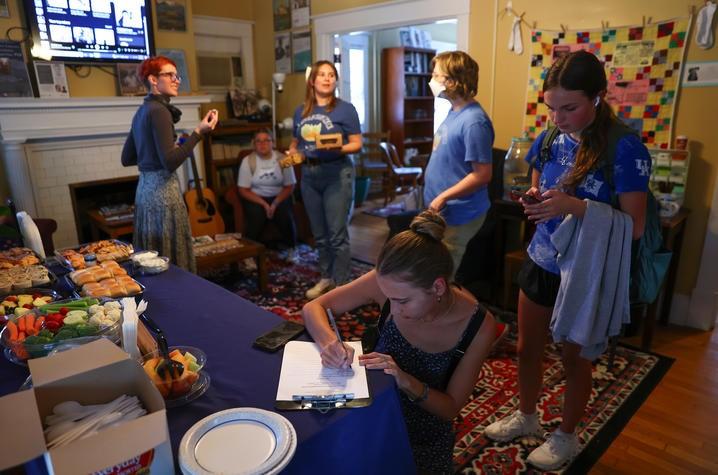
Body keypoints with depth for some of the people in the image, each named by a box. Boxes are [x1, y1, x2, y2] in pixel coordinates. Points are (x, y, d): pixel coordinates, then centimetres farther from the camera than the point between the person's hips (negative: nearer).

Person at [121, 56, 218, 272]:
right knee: (172, 263, -3)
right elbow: (170, 162, -21)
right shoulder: (159, 110, -12)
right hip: (162, 190, -10)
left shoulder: (142, 111, 15)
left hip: (145, 187, 10)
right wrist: (199, 132, -19)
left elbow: (127, 159, 18)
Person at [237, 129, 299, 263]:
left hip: (279, 197, 1)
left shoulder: (282, 159, -5)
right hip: (255, 198, -1)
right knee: (256, 217, -31)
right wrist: (264, 204, -19)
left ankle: (292, 248, -1)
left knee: (286, 216, -27)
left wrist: (275, 203, -18)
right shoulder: (248, 161, -7)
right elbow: (243, 190, -7)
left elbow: (289, 187, -3)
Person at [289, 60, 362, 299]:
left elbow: (357, 144, -6)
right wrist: (290, 154, -1)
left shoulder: (345, 109, -3)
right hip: (309, 175, 5)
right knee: (319, 234, 14)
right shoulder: (301, 111, 11)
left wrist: (338, 148, -24)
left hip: (337, 174, -5)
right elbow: (295, 143, 20)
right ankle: (326, 278, 30)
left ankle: (341, 284, 9)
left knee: (337, 233, -3)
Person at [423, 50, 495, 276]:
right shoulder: (454, 112, 8)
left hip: (458, 216, -9)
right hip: (443, 212, 9)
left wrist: (443, 197, -21)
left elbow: (482, 175, -22)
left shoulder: (474, 121, -21)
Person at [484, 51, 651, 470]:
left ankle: (567, 438, 37)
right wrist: (533, 200, -10)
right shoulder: (549, 140, -2)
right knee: (528, 347, 16)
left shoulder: (625, 148, -18)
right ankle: (527, 417, 42)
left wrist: (575, 205, -32)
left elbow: (635, 226, -20)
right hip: (541, 263, 5)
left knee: (575, 357, 14)